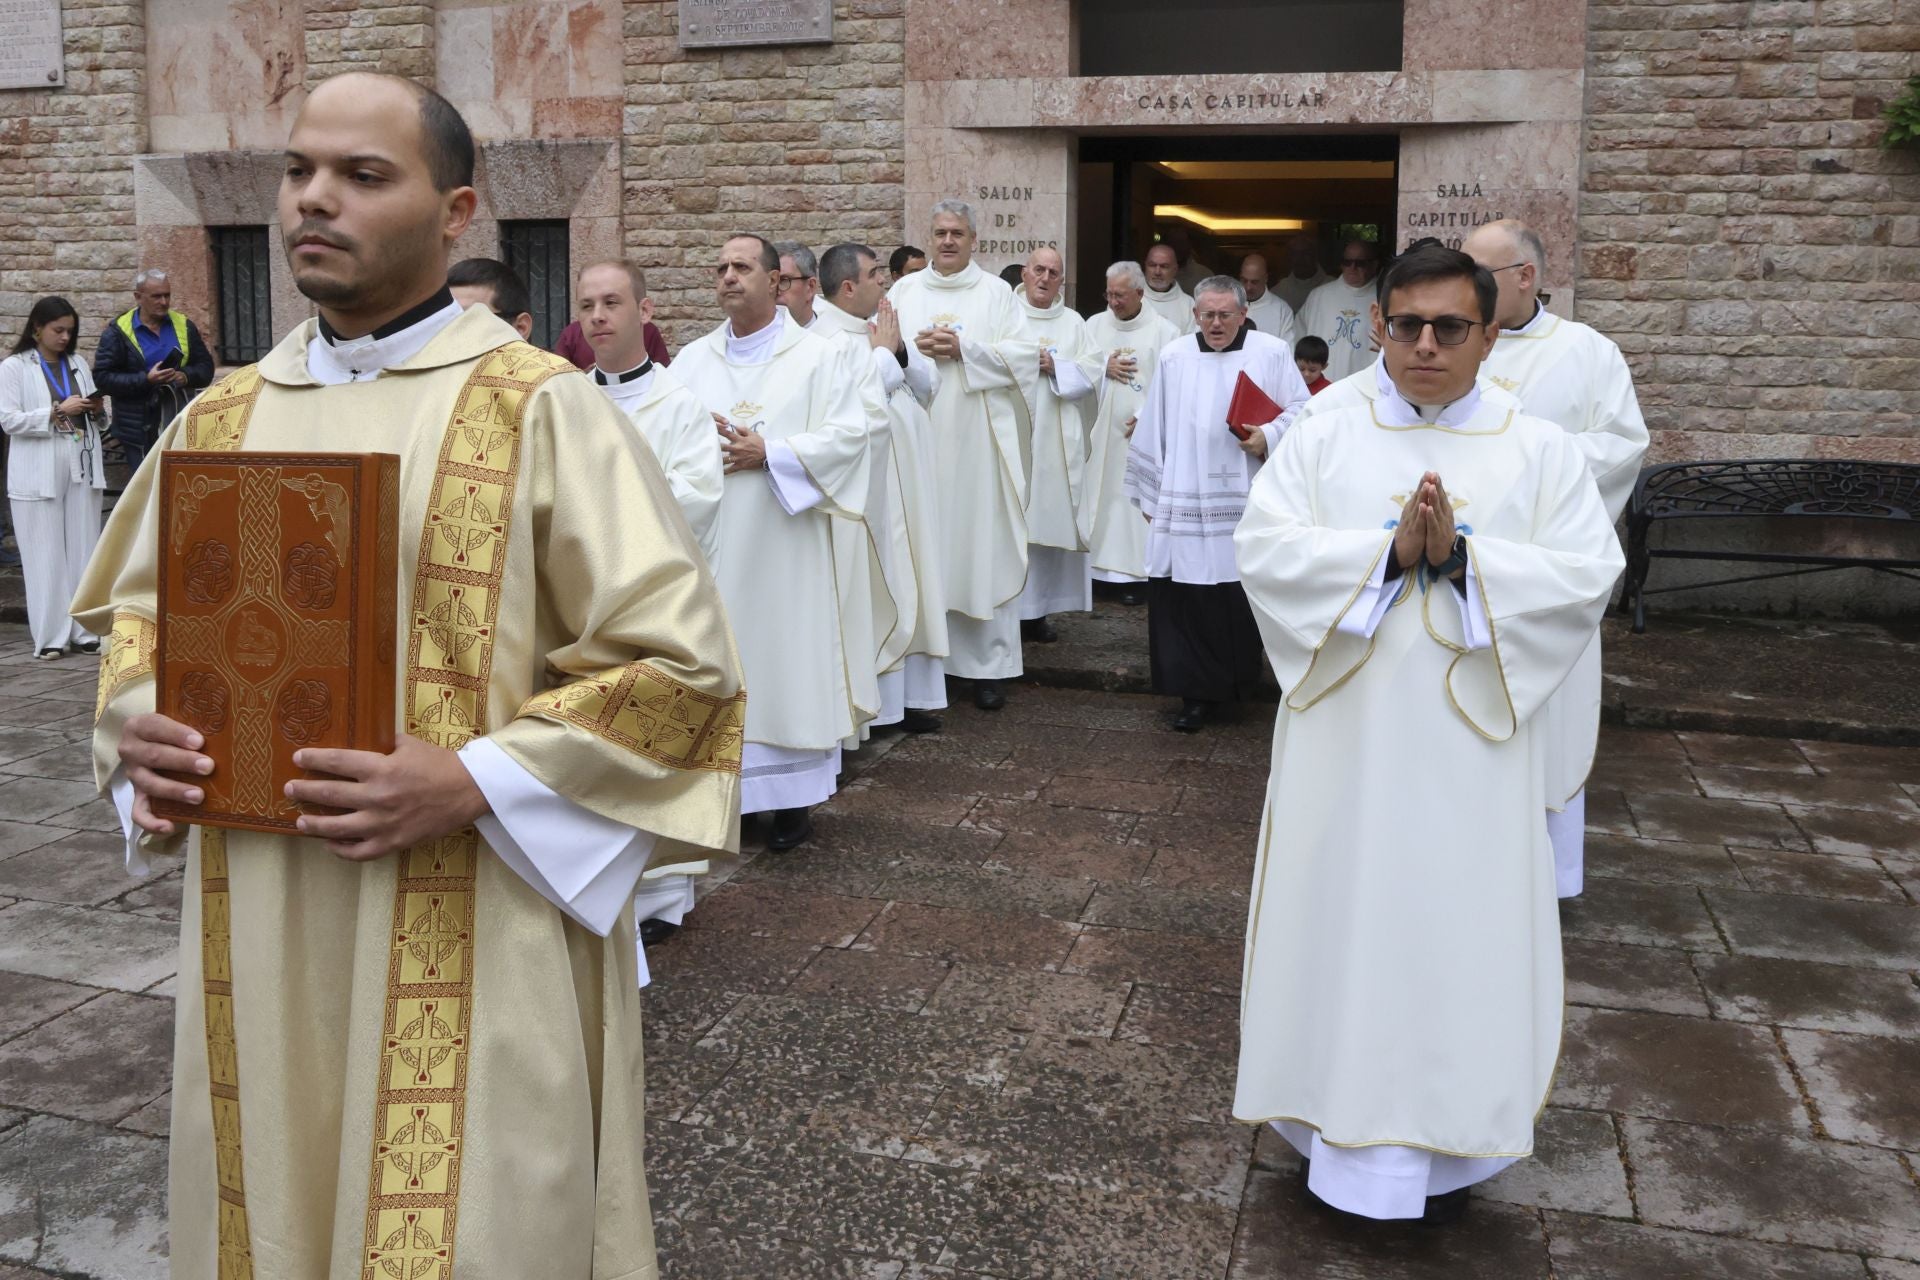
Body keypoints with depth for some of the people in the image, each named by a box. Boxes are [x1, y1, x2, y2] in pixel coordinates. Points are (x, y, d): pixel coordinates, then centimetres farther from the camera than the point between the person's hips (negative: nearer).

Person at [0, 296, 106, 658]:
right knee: (46, 556, -3)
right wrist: (58, 411, -16)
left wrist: (95, 410, -1)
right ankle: (50, 637, 1)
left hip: (81, 468, 5)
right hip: (39, 474, -4)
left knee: (83, 551, 3)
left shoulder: (77, 363, 15)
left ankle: (83, 632, 7)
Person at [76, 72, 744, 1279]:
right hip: (260, 942, 6)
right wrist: (139, 723, 0)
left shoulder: (542, 410, -9)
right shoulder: (222, 418, 9)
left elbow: (678, 655, -12)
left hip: (472, 945, -5)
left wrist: (475, 783, -20)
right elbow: (139, 607, 22)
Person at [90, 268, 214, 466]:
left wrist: (186, 376, -11)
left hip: (181, 427, 3)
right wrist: (145, 380, -19)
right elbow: (102, 377, -7)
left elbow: (206, 367, 12)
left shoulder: (184, 326, 10)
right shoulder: (117, 332, -2)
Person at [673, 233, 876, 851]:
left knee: (785, 654, 1)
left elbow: (848, 432, -7)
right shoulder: (693, 359, 12)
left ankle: (792, 799, 11)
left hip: (783, 542, -3)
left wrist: (768, 453, -14)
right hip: (711, 542, 3)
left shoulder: (816, 356, 1)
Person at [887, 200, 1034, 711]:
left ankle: (989, 664, 3)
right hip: (917, 436, 2)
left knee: (982, 544, -2)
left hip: (977, 439, -1)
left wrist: (963, 349, -11)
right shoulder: (904, 290, 13)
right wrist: (914, 349, -11)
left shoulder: (996, 293, 8)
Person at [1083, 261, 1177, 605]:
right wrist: (1104, 367, -9)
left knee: (1135, 499, -4)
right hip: (1097, 430, 3)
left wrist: (1145, 417, -14)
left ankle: (1134, 572, 1)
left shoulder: (1163, 331, -1)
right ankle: (1095, 567, 10)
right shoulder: (1095, 325, 9)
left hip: (1140, 431, -3)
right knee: (1096, 495, 3)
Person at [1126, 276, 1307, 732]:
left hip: (1247, 503, -1)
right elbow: (1153, 428, 12)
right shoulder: (1174, 357, 9)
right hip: (1184, 506, 2)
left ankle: (1240, 681, 21)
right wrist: (1148, 495, 12)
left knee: (1245, 600, 2)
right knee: (1187, 600, -2)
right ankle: (1198, 693, 8)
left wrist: (1270, 437, -15)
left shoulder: (1272, 353, 2)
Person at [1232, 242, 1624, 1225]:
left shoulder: (1540, 452, 3)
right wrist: (1389, 550, -20)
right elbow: (1262, 550, -9)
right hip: (1344, 737, 1)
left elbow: (1588, 575, -6)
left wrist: (1462, 556, -20)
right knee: (1338, 918, 8)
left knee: (1457, 926, 7)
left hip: (1469, 745, 0)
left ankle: (1443, 1141, 24)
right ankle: (1338, 1121, 26)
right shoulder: (1320, 440, 3)